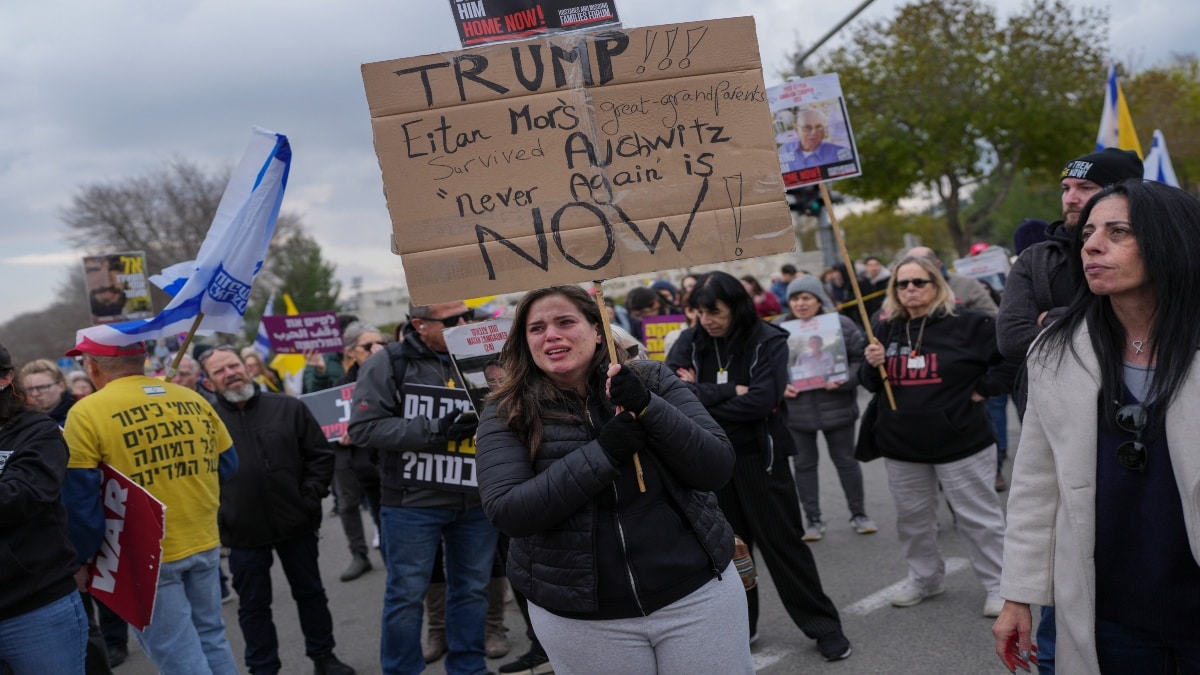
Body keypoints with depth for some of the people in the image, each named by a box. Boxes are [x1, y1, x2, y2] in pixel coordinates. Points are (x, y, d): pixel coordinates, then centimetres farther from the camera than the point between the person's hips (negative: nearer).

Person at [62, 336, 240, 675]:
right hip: (204, 543, 5)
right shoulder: (194, 400, 3)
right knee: (210, 639, 18)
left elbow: (78, 498, -12)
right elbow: (226, 464, 11)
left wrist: (82, 555, 0)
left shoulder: (86, 413, -11)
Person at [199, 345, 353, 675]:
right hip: (243, 532, -1)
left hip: (296, 523, 1)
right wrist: (216, 515, -7)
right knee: (253, 605, 11)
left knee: (310, 593, 15)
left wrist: (310, 498, -5)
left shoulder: (289, 407, -1)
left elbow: (320, 454, 2)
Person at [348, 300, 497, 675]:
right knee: (406, 594, 7)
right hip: (413, 502, -4)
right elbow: (364, 428, -14)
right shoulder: (389, 363, -7)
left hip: (477, 498, 4)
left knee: (472, 588, 14)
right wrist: (435, 430, -21)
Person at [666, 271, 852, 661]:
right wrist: (729, 391, -19)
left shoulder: (768, 341, -10)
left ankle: (823, 626, 17)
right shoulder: (689, 343, 0)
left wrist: (700, 397, -15)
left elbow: (762, 400, -21)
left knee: (782, 542, 3)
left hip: (759, 457, -3)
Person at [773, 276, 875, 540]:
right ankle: (813, 519, 24)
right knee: (804, 464, 10)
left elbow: (861, 358, -5)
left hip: (836, 407, -1)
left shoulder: (840, 324, -8)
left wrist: (845, 380, -20)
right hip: (796, 410, 1)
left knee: (846, 460, 12)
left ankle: (858, 514, 28)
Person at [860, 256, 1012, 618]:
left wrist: (985, 388, -9)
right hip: (901, 446, 5)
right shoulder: (886, 328, 6)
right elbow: (871, 384, 14)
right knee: (912, 517, 16)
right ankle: (924, 578, 34)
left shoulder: (967, 323, -9)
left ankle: (998, 585, 19)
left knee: (978, 517, 4)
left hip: (960, 442, -5)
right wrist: (872, 365, -8)